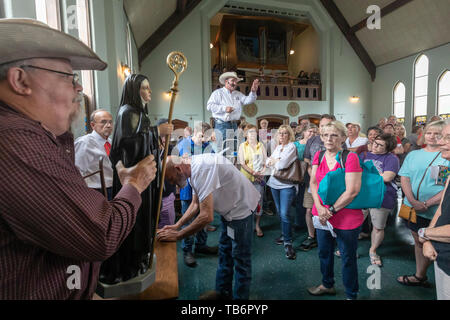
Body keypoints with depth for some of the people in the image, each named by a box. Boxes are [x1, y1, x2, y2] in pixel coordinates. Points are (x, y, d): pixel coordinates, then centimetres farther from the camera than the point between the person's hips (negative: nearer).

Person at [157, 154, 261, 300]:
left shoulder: (202, 169, -32)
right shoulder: (193, 168, 0)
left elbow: (207, 216, -34)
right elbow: (195, 204, 11)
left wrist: (177, 235, -24)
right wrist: (177, 225, 1)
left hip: (241, 207, -10)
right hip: (229, 209, 10)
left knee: (240, 258, 3)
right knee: (224, 252, 21)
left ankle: (240, 296, 22)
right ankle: (223, 291, 39)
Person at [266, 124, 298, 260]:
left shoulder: (291, 147, -8)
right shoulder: (277, 147, 16)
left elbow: (283, 164, -20)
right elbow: (267, 163, 11)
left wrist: (273, 161, -2)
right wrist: (277, 161, -7)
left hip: (287, 184, -7)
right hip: (274, 183, 7)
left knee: (284, 213, -12)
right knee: (279, 212, 14)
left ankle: (288, 242, -1)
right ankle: (285, 235, 30)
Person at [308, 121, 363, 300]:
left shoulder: (350, 158, -17)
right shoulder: (319, 156, 3)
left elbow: (352, 191, -21)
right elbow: (313, 183, 2)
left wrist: (331, 210, -15)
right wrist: (319, 207, -11)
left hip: (347, 219, -6)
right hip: (322, 216, 6)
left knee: (348, 258, 12)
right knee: (324, 252, 23)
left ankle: (351, 295, 36)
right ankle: (327, 285, 48)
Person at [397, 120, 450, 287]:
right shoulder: (413, 155, 7)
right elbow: (404, 179, 2)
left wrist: (426, 204, -18)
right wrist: (413, 201, -11)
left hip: (435, 211, -4)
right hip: (412, 207, 4)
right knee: (418, 241, 13)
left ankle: (419, 276, 22)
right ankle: (420, 276, 26)